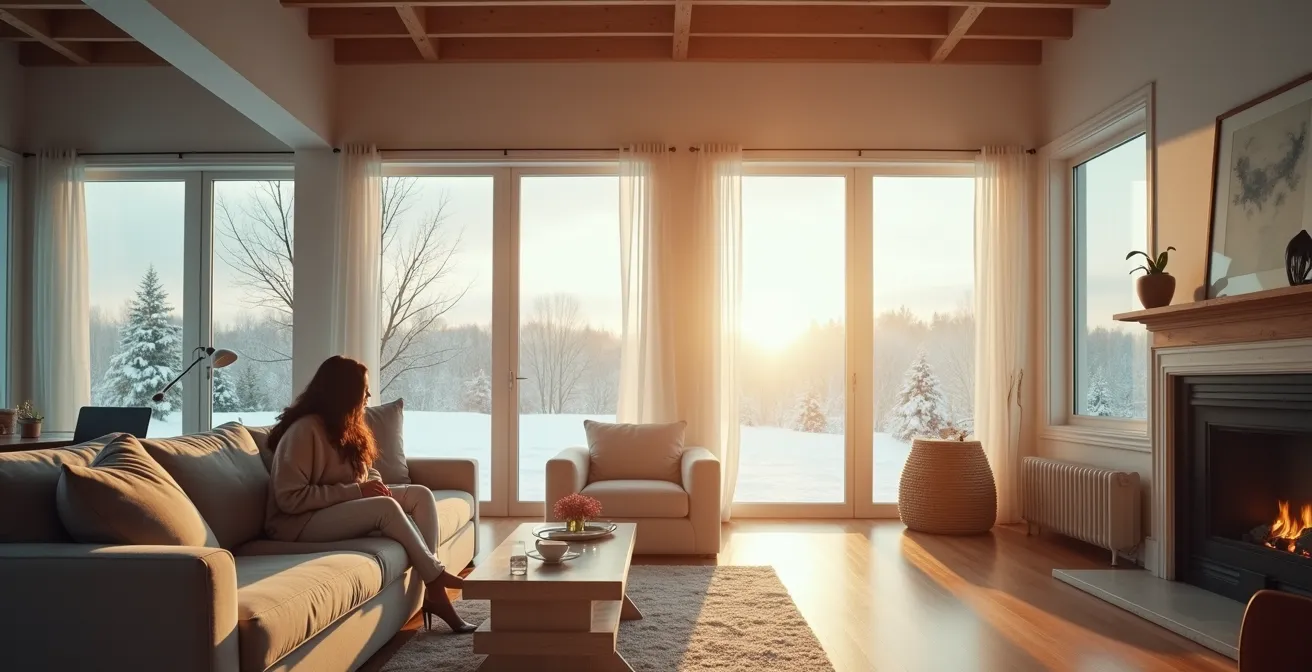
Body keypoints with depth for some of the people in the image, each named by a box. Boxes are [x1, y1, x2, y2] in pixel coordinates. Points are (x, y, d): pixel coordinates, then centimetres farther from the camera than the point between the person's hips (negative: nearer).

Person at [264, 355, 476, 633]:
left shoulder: (345, 427, 9)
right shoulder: (304, 431, -19)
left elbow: (366, 469, 20)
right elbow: (290, 499, -24)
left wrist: (373, 483, -5)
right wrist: (356, 490, -25)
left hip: (344, 507, 9)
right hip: (299, 523, -9)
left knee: (420, 494, -10)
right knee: (386, 507, -33)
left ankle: (431, 588, -15)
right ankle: (437, 578, -18)